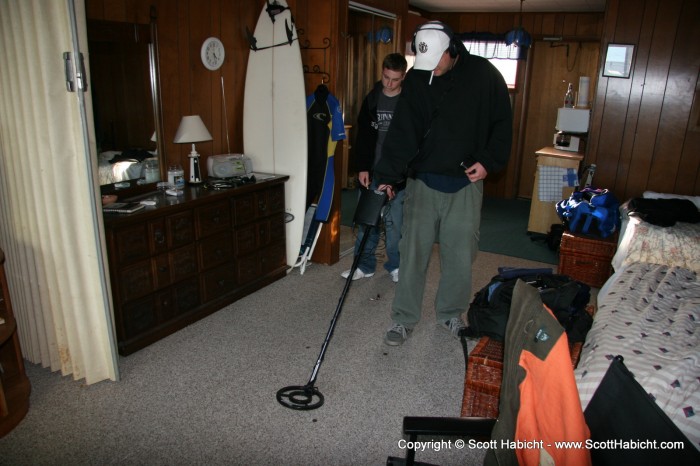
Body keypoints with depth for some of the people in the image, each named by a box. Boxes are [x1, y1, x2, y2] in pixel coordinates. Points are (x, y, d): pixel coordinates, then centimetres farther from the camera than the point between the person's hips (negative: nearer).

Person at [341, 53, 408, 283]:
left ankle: (396, 266, 18)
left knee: (394, 220, 1)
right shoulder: (372, 99, 6)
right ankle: (365, 265, 18)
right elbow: (363, 136, 7)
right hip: (372, 170, 3)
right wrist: (363, 168, -1)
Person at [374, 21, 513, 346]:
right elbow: (402, 132, -9)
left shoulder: (483, 74, -2)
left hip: (466, 182, 0)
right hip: (423, 181, 0)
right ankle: (404, 319, 17)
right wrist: (387, 176, -18)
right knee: (413, 253, 2)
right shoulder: (416, 79, -2)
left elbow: (502, 123, 6)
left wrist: (489, 161, -7)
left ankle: (450, 314, 28)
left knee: (460, 255, 6)